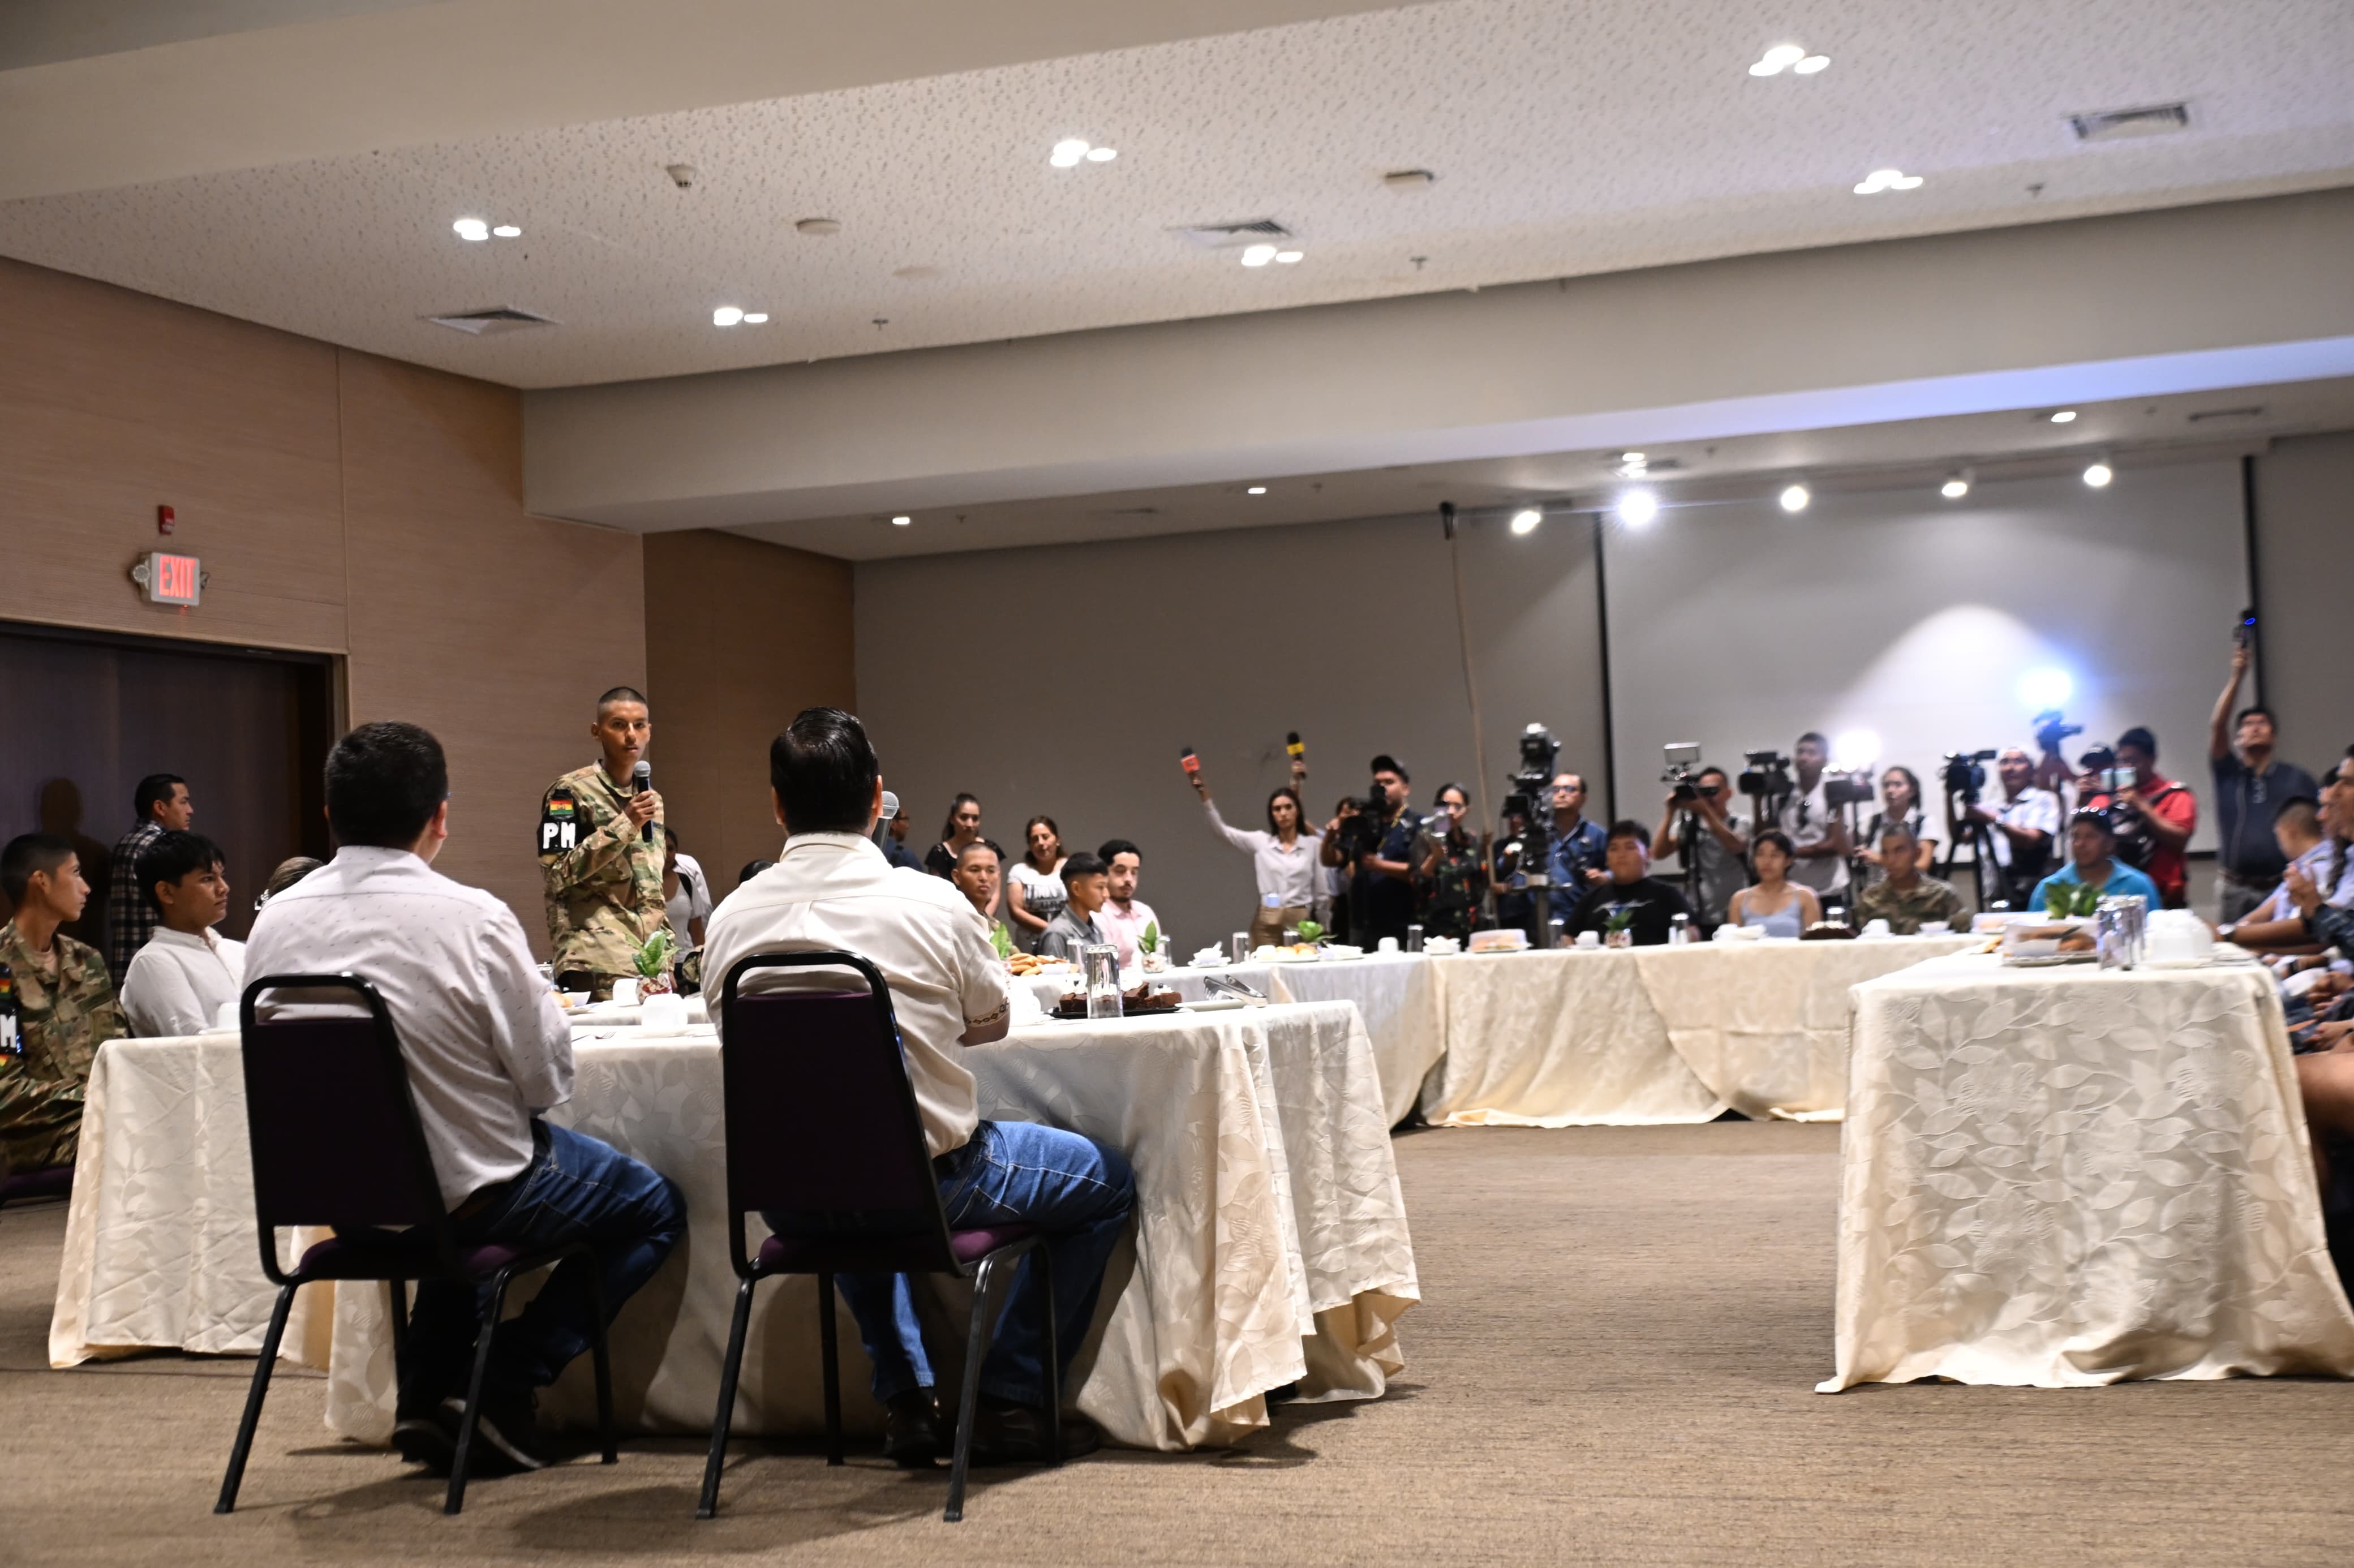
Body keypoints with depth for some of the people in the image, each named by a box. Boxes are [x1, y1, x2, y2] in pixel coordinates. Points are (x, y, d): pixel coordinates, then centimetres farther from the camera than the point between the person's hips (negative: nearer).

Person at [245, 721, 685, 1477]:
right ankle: (505, 1385, 5)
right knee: (655, 1206, 15)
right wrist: (550, 1006, 5)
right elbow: (547, 1079, -16)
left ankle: (427, 1388, 26)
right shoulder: (473, 919, -23)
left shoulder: (272, 924, -6)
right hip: (472, 1197, -6)